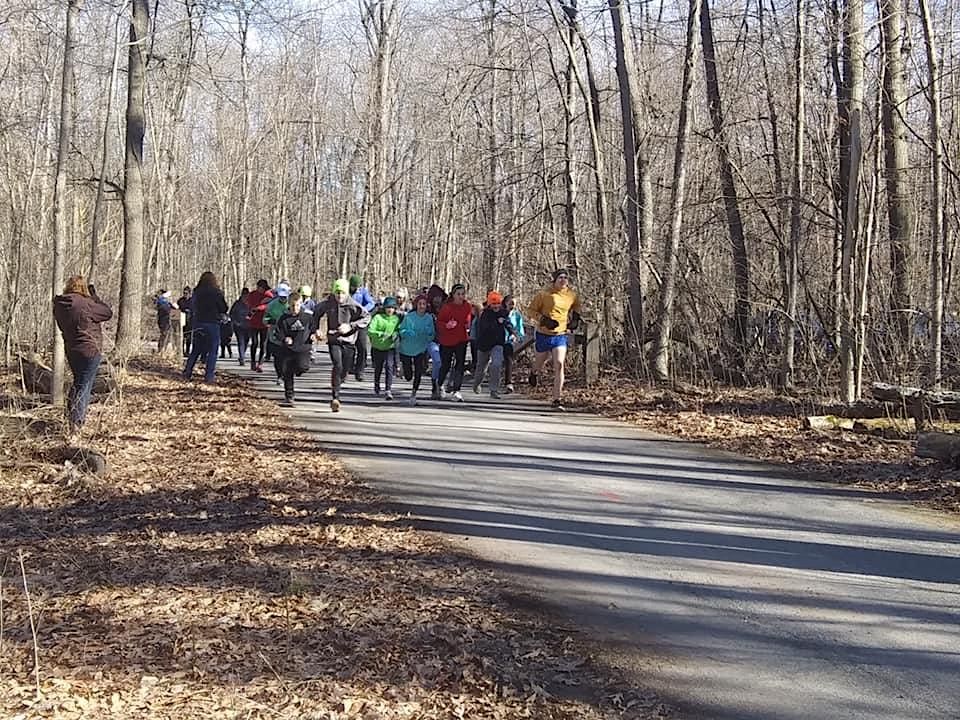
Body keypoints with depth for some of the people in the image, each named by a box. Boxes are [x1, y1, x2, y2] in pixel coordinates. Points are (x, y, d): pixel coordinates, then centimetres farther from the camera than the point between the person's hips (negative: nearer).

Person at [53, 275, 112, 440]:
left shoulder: (59, 306, 0)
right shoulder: (86, 304, -21)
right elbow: (108, 313, -9)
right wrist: (94, 296, 0)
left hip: (71, 350, 7)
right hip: (90, 350, -7)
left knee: (78, 383, 26)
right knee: (84, 387, -1)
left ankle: (71, 417, 36)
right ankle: (74, 427, -6)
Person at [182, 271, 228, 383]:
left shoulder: (196, 292, 4)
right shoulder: (216, 292, -8)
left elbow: (194, 307, 14)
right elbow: (224, 309, -3)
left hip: (197, 323, 4)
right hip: (212, 323, -4)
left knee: (196, 349, 15)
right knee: (212, 351, 1)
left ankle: (187, 373, 13)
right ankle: (209, 376, -3)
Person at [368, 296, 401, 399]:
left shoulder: (397, 318, 0)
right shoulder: (377, 317, -9)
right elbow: (370, 331, -17)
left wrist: (395, 334, -11)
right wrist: (381, 334, -30)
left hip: (391, 348, 0)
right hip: (378, 347, 0)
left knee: (389, 367, -17)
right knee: (378, 369, 16)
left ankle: (388, 390, -19)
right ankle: (376, 387, 41)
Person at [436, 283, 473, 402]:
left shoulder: (468, 307, 0)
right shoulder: (446, 307, -12)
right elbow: (439, 322, -9)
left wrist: (468, 326, -1)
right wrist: (446, 325, -28)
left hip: (462, 340, 2)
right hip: (447, 340, -2)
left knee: (460, 364, -9)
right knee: (445, 365, 10)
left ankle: (456, 390, -8)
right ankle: (439, 385, 36)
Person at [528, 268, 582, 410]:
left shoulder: (572, 296, 1)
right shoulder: (544, 294, -10)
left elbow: (576, 308, 22)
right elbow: (532, 310, -4)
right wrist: (543, 320, -19)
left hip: (560, 335, 1)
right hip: (544, 334, -1)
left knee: (559, 364, -15)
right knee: (541, 361, 16)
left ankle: (557, 399, -13)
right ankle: (534, 373, 57)